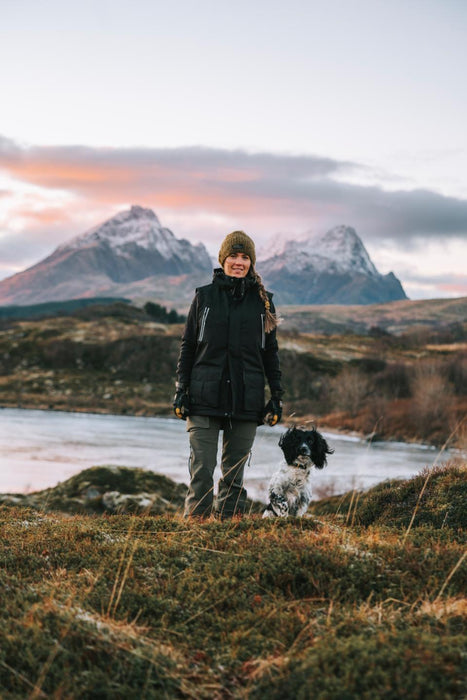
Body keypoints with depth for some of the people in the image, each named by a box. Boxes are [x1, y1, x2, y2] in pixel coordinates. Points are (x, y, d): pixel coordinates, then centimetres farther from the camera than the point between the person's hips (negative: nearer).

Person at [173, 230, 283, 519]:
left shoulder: (263, 300, 8)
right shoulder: (205, 296, 6)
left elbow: (271, 351, 12)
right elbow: (188, 345, 8)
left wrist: (277, 395, 6)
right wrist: (181, 389, 1)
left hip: (246, 401, 1)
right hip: (205, 398, -1)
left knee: (235, 471, 5)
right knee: (202, 469, -5)